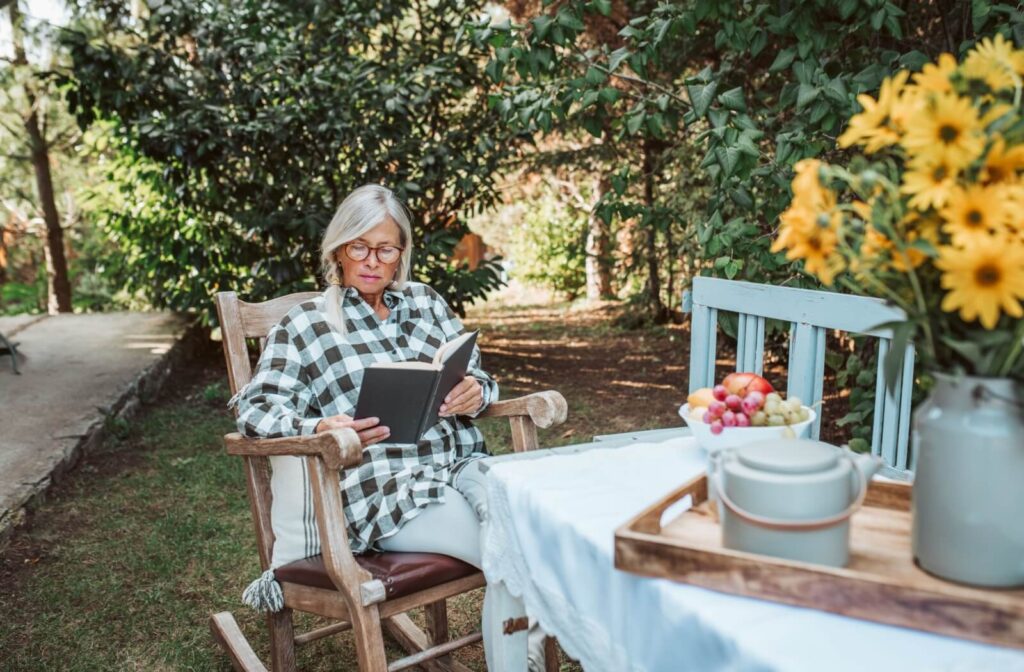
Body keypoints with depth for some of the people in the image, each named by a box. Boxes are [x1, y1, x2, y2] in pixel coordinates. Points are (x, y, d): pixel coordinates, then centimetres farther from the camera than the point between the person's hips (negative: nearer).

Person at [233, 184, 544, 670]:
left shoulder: (426, 301, 18)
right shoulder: (305, 325, 6)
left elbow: (474, 375, 20)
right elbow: (255, 409, -1)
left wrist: (476, 392, -6)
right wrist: (319, 429, -22)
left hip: (464, 464, 5)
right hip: (386, 488, -4)